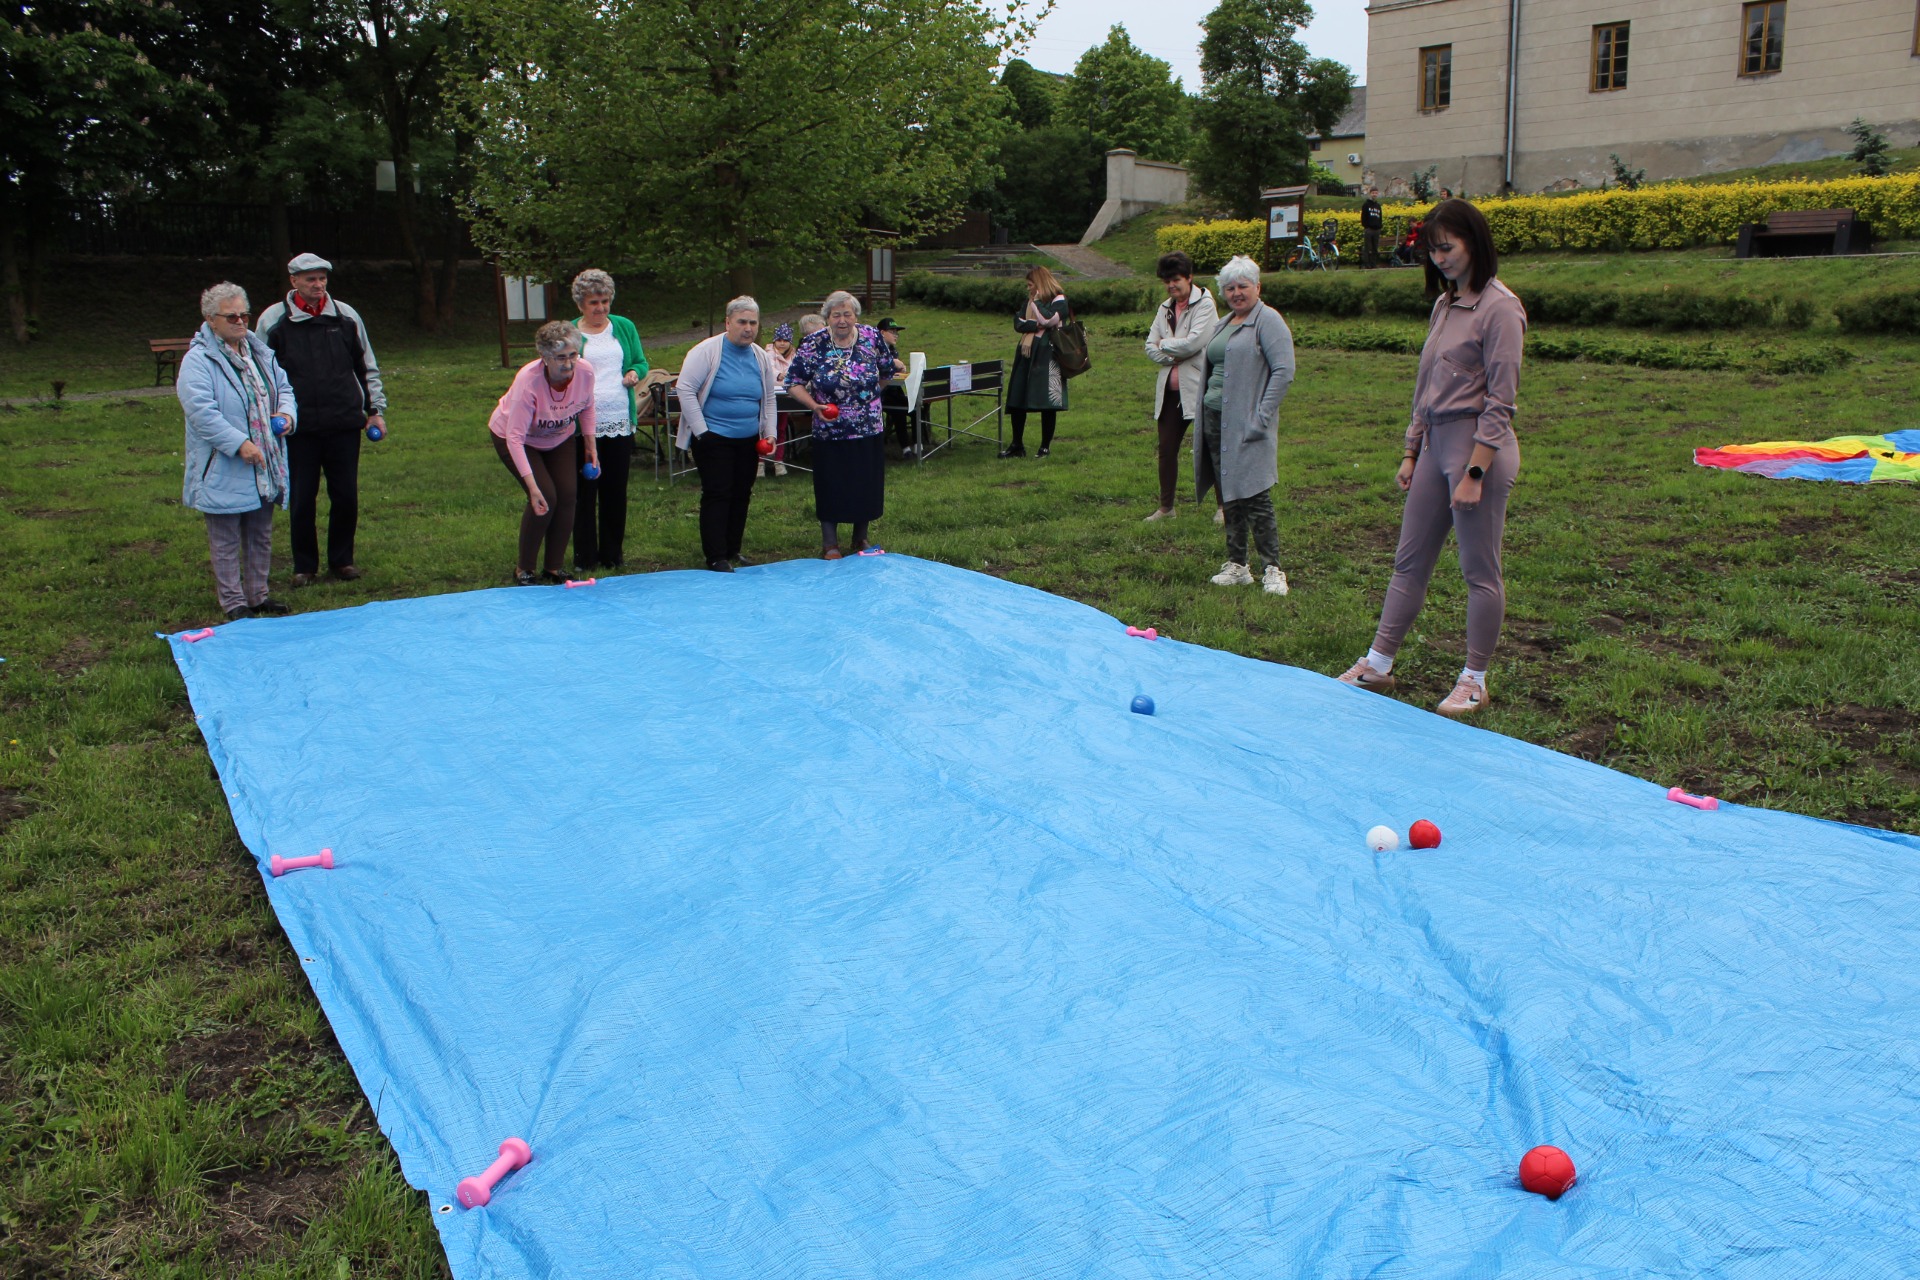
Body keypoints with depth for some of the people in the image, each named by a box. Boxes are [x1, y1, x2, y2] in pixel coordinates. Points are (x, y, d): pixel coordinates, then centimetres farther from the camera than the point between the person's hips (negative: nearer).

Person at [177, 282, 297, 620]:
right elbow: (202, 412, -20)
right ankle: (233, 602, 11)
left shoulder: (260, 352, 11)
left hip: (264, 467, 7)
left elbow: (284, 387, 21)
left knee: (261, 536, 16)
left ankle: (258, 595, 27)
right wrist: (239, 444, -25)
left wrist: (286, 414, -1)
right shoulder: (198, 361, -12)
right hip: (223, 473, -7)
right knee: (226, 541, 2)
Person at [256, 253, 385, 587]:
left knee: (346, 496, 6)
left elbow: (367, 368, 14)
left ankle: (342, 559, 22)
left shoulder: (346, 316, 6)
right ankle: (304, 565, 18)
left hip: (345, 423, 1)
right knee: (301, 500, 4)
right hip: (298, 428, -1)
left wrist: (376, 409, 11)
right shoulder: (273, 320, 1)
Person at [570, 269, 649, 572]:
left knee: (616, 490, 9)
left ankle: (613, 554, 20)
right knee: (585, 491, 0)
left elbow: (641, 362, 15)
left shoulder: (624, 327, 9)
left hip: (620, 422, 3)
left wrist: (635, 373, -6)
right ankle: (585, 558, 9)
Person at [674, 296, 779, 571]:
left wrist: (769, 432, 8)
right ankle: (716, 558, -3)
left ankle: (732, 552, 22)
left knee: (741, 496, 10)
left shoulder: (761, 357, 7)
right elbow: (685, 388, -12)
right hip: (713, 438, -6)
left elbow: (769, 397, 18)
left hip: (748, 440, 6)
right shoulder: (707, 351, -11)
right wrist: (701, 431, -14)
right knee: (717, 496, -7)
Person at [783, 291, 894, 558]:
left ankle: (861, 538, 28)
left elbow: (887, 374, 13)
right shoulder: (813, 345, -8)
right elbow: (793, 383, -5)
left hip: (869, 431, 2)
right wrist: (814, 406, -19)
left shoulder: (872, 338, -3)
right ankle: (829, 543, 16)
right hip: (829, 433, -2)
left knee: (867, 485, 10)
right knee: (830, 486, 3)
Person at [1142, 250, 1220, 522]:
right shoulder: (1165, 308, 14)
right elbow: (1150, 347, 9)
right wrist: (1172, 356, -9)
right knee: (1167, 448, 9)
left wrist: (1165, 344, -5)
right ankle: (1165, 507, 21)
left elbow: (1194, 342, -19)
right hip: (1170, 389, 6)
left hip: (1199, 387, -6)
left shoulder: (1205, 304, -7)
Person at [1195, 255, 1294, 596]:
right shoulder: (1223, 324, 19)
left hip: (1247, 424, -8)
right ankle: (1236, 566, 17)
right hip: (1214, 419, 8)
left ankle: (1273, 569, -2)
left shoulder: (1268, 320, -6)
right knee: (1229, 498, 10)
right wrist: (1204, 410, 16)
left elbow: (1284, 371, -14)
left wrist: (1261, 417, -17)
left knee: (1255, 497, -9)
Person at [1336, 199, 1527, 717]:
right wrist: (1411, 452, 16)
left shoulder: (1499, 308, -12)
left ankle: (1474, 681, 14)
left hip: (1478, 446, -8)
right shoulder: (1444, 305, 13)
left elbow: (1500, 402, -15)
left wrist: (1474, 474, -18)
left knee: (1480, 571, 3)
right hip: (1435, 442, 8)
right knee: (1410, 561, 12)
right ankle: (1378, 664, 20)